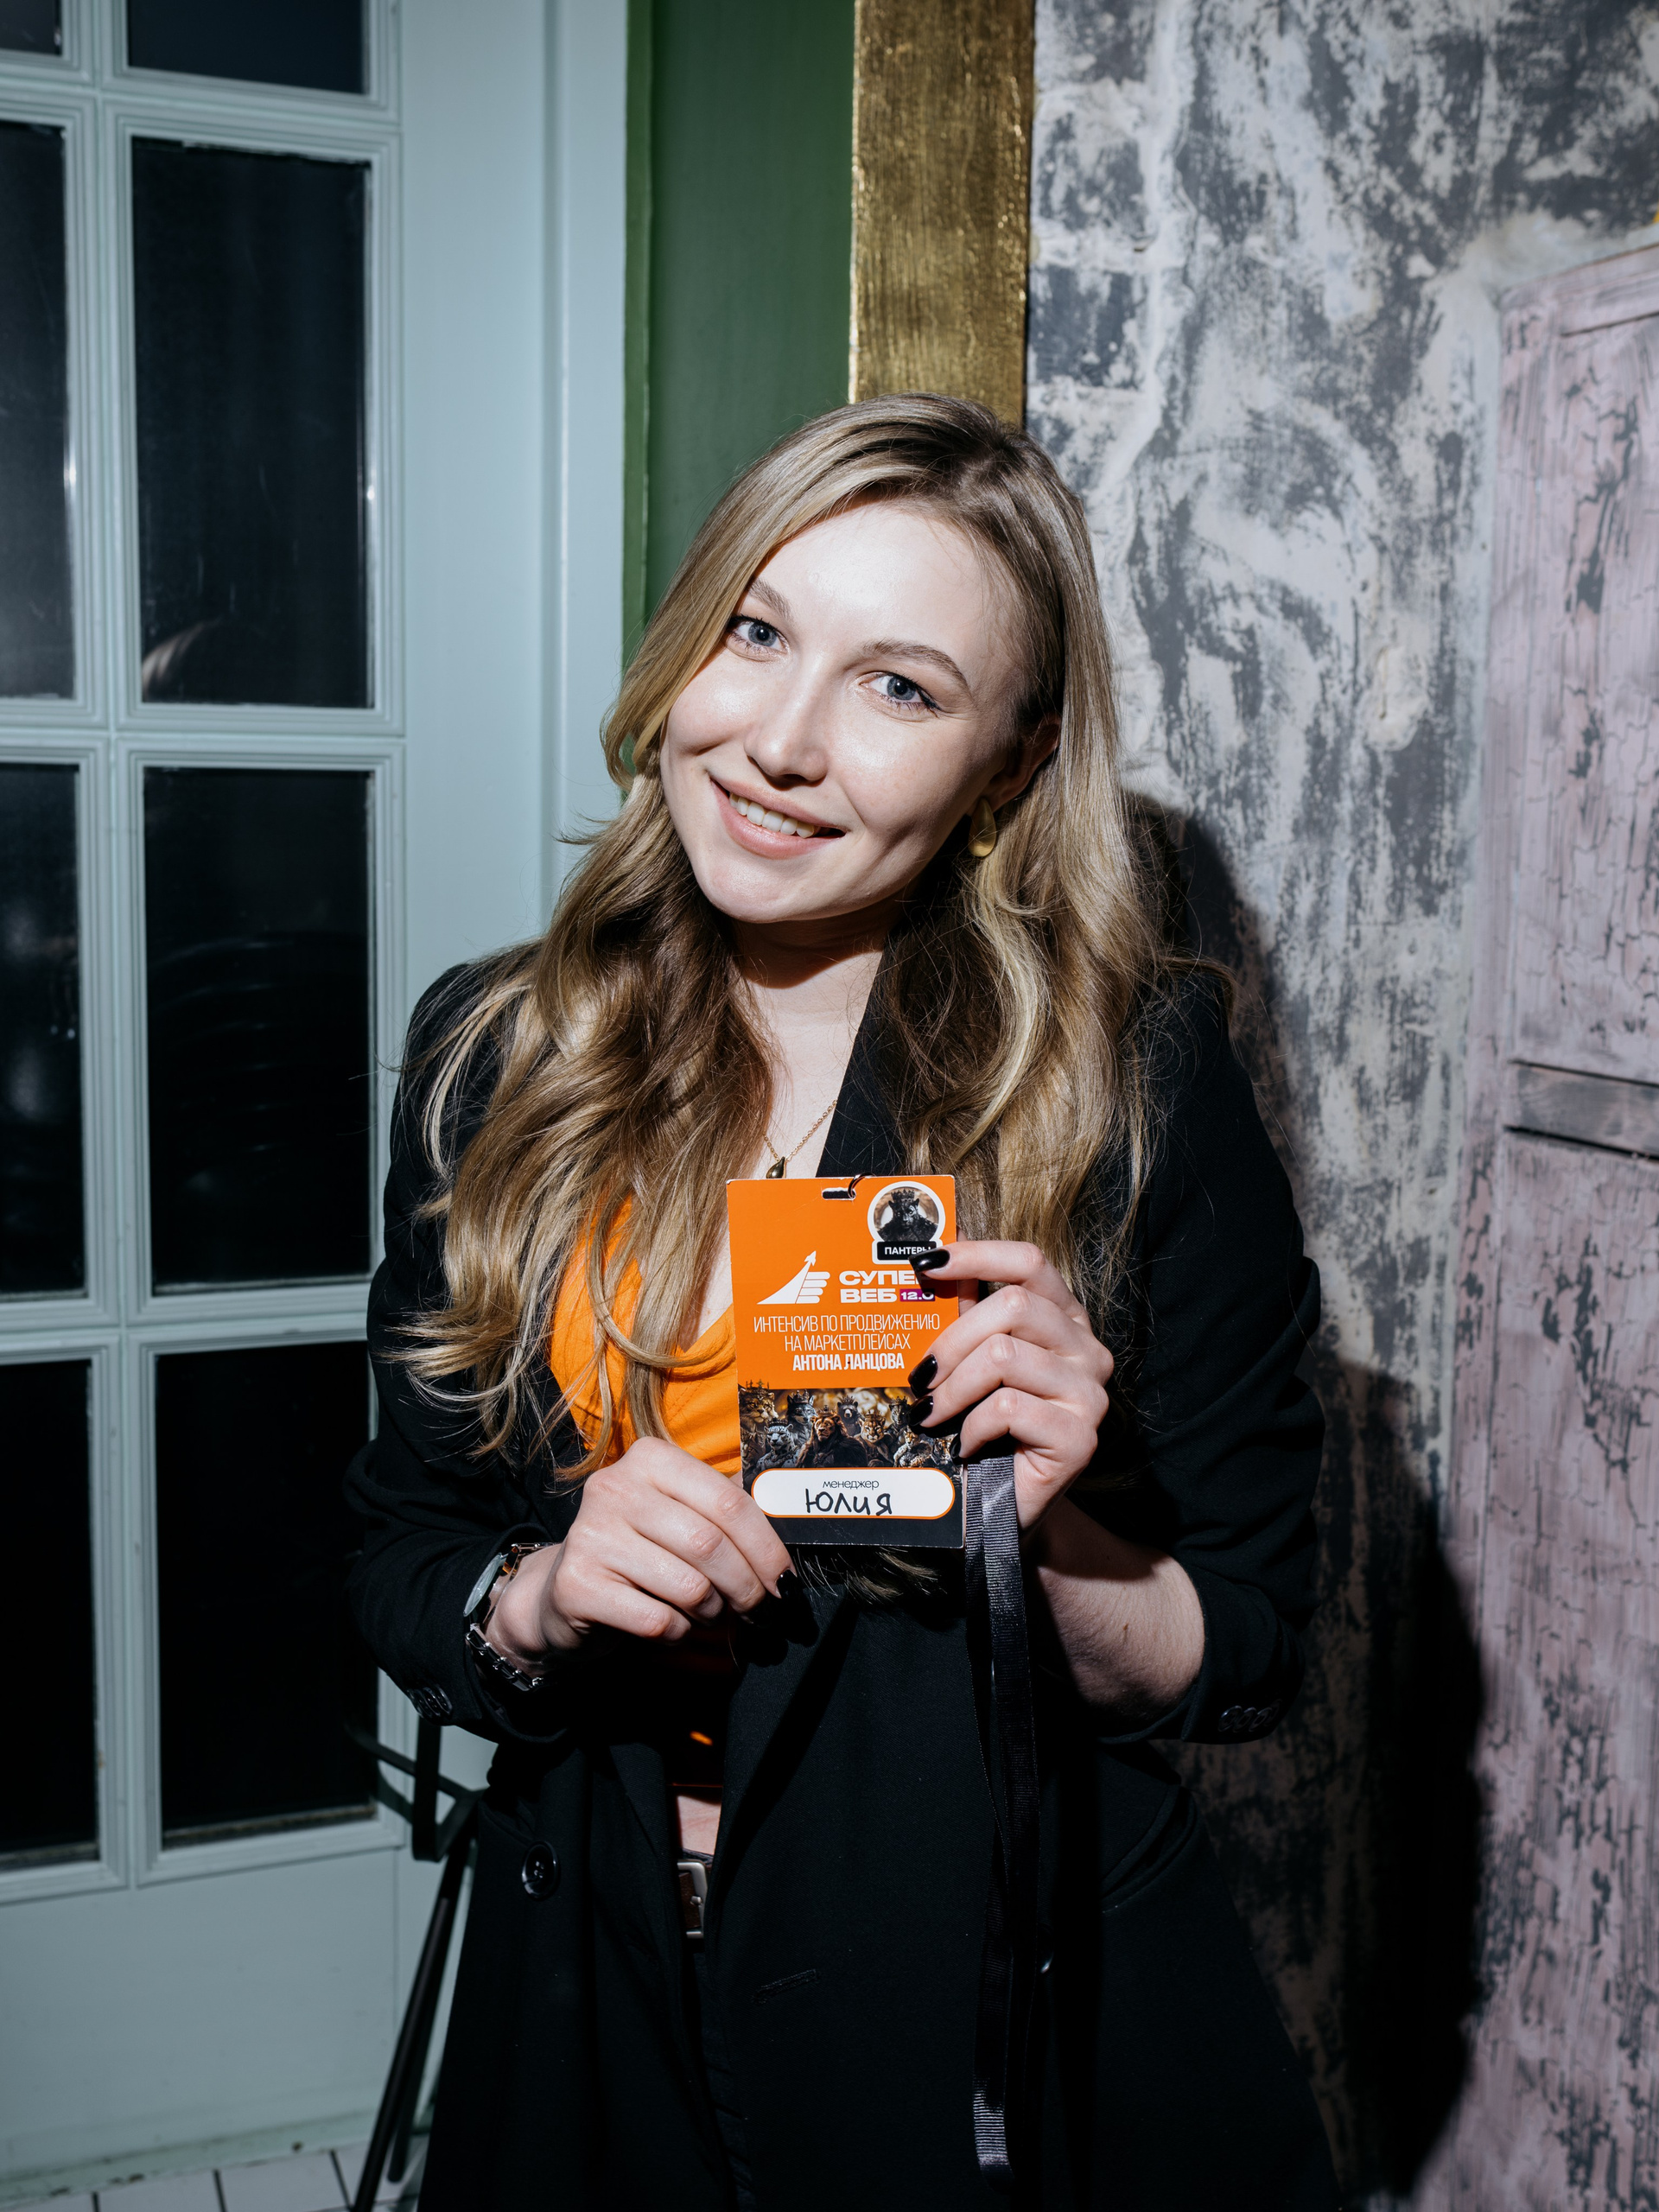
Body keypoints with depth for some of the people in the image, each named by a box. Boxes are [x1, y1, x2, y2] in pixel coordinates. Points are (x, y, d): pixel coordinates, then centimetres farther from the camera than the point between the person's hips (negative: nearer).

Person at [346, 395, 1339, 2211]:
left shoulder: (1137, 1080, -15)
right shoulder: (493, 1055, -6)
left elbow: (1240, 1668, -7)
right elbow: (400, 1552, 2)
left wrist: (1063, 1530, -26)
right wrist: (539, 1602, -18)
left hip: (1006, 2018, -2)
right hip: (593, 2004, 3)